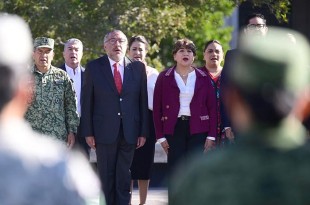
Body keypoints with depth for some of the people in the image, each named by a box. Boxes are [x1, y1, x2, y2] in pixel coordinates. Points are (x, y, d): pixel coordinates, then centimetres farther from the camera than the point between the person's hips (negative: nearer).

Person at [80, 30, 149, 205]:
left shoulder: (138, 68, 5)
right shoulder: (94, 67, 1)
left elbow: (143, 101, 5)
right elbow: (87, 102, 1)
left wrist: (143, 132, 1)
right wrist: (88, 132, -4)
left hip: (129, 132, 1)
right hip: (104, 131, -1)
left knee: (124, 177, 4)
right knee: (106, 177, 5)